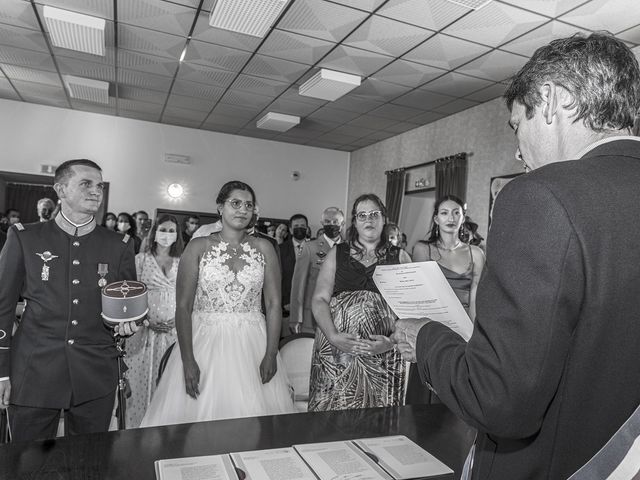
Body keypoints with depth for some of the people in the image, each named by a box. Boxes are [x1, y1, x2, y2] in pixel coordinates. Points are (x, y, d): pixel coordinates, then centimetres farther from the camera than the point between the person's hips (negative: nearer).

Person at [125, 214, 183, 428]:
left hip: (174, 328, 1)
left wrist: (178, 319, -7)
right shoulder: (141, 259, 5)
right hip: (145, 328, -1)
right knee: (141, 376, 4)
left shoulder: (182, 262, 9)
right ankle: (138, 424, 20)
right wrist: (146, 320, -11)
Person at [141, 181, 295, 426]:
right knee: (200, 410, 6)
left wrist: (271, 354, -6)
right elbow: (183, 306, -4)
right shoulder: (198, 247, -1)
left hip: (252, 347, 1)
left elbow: (274, 303, 1)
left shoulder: (263, 248, 3)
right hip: (205, 343, -1)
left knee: (252, 412, 7)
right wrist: (188, 360, -11)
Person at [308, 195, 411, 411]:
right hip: (337, 351, 1)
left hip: (384, 354, 0)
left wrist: (393, 340, -13)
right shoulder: (336, 254, 10)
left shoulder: (400, 257, 8)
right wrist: (333, 336, -12)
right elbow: (319, 300, 3)